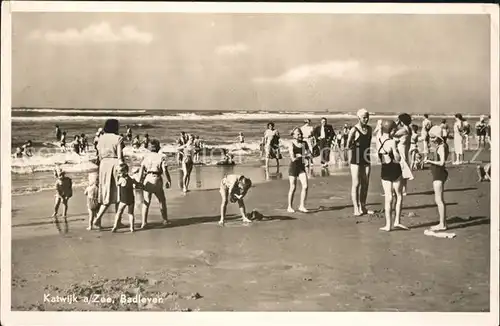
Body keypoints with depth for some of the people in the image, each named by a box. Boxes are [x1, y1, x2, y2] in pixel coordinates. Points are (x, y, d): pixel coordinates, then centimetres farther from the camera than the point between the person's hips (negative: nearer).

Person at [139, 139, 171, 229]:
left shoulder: (146, 156, 5)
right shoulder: (161, 157, -1)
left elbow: (141, 170, -2)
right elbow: (165, 171, -10)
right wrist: (169, 181, 1)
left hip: (147, 179, 1)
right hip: (157, 180, -1)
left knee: (146, 202, 3)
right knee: (162, 200, 17)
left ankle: (144, 222, -7)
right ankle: (165, 220, 28)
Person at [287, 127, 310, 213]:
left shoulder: (304, 143, 7)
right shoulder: (291, 144, -6)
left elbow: (309, 154, 3)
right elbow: (293, 158, -14)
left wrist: (300, 155, -11)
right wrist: (303, 156, -6)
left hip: (302, 167, 4)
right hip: (293, 167, -4)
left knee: (305, 186, -9)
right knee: (293, 188, 1)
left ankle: (302, 206, 0)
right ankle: (290, 207, 16)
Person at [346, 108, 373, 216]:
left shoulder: (369, 129, 7)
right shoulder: (354, 130, -11)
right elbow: (348, 145, -10)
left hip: (366, 159, 6)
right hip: (356, 160, -6)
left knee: (365, 184, 9)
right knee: (356, 184, -4)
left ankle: (363, 207, 18)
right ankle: (356, 209, 0)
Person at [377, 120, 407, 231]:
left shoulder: (378, 140, -1)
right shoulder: (392, 142, -16)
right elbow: (398, 159, -16)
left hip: (384, 171, 5)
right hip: (395, 170, -5)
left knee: (388, 198, 8)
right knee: (399, 196, 12)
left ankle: (388, 225, 7)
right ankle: (397, 221, 8)